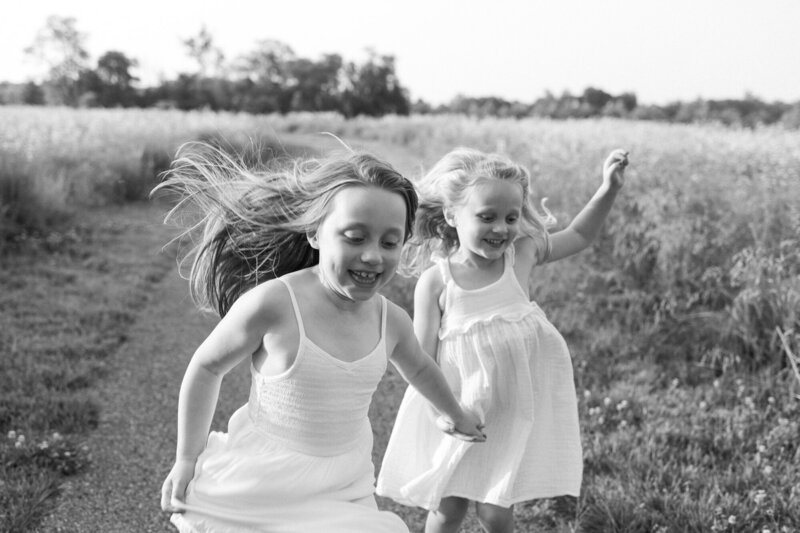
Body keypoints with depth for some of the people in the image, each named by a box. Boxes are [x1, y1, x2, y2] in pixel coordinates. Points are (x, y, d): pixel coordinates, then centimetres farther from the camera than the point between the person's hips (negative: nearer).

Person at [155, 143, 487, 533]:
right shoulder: (272, 304, -20)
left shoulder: (391, 321, -4)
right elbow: (206, 367, -4)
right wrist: (187, 459, 0)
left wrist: (456, 415, 36)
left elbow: (419, 369, 20)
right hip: (259, 493, -4)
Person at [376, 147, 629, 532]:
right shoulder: (435, 281, -12)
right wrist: (442, 412, -19)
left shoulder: (521, 255, -5)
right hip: (457, 413, -1)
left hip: (513, 409, 1)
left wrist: (609, 188, 0)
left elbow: (579, 236, 10)